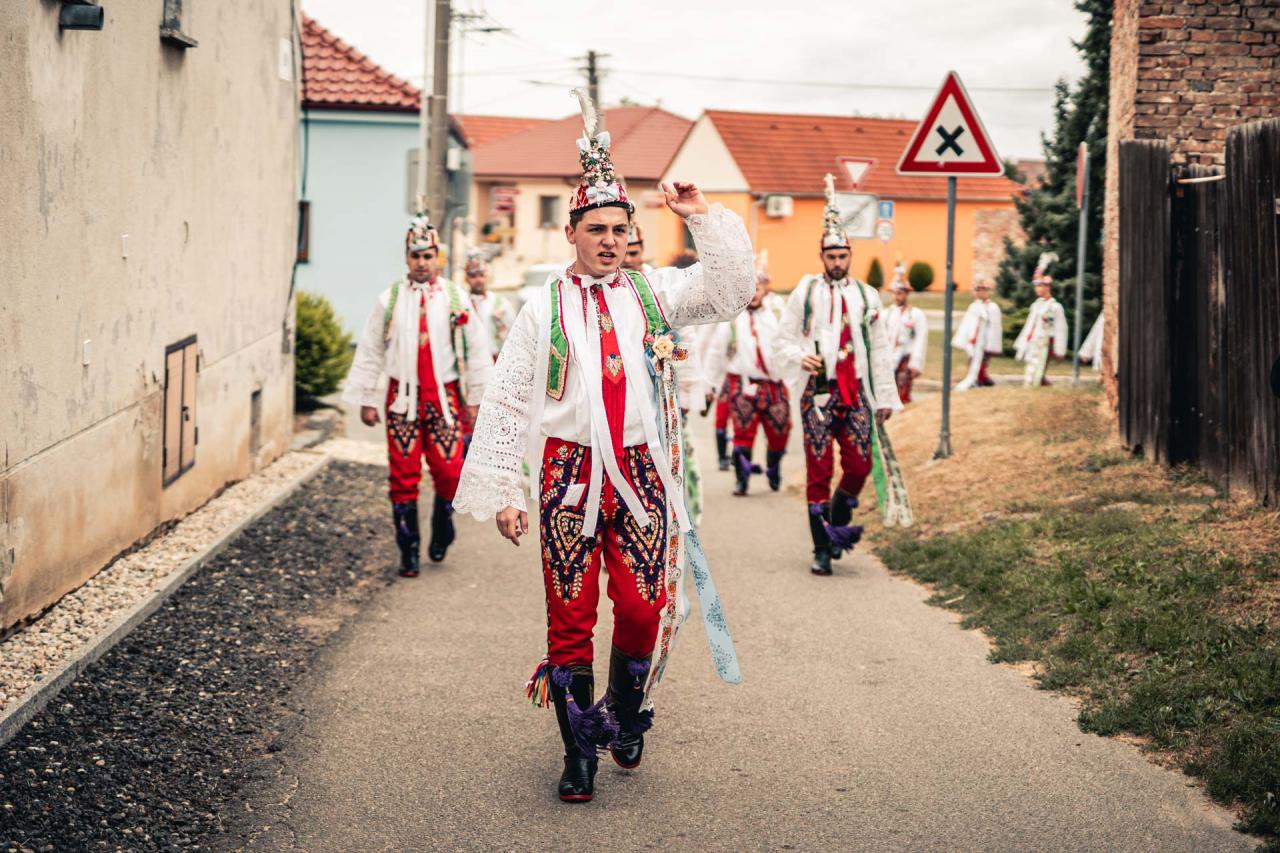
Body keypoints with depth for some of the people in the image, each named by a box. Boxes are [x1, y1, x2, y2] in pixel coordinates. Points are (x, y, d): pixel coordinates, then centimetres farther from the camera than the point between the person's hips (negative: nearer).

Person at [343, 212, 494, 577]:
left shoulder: (457, 299, 2)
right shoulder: (389, 300, 3)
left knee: (448, 471, -5)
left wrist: (474, 399, 3)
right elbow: (369, 351, 7)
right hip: (402, 397, 0)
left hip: (444, 397, 0)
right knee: (404, 475, 1)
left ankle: (441, 531, 24)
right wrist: (366, 400, 5)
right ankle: (408, 552, 10)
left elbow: (477, 351, 5)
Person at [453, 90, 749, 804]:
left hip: (643, 472, 1)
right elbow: (506, 403, 4)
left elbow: (732, 292, 2)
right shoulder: (544, 308, 5)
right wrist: (501, 491, -2)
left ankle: (627, 715, 24)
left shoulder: (655, 294, 10)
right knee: (571, 614, 0)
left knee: (645, 607, -4)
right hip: (570, 471, -1)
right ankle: (580, 752, 11)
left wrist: (703, 218, -3)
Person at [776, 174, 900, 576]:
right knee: (819, 472, -2)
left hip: (855, 393, 2)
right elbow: (784, 340, 7)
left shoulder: (866, 296, 9)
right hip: (818, 393, -2)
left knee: (859, 467, -3)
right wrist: (799, 357, -16)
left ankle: (837, 524, 24)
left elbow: (879, 349, 12)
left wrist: (886, 397, 10)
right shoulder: (805, 292, 3)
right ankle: (822, 550, 4)